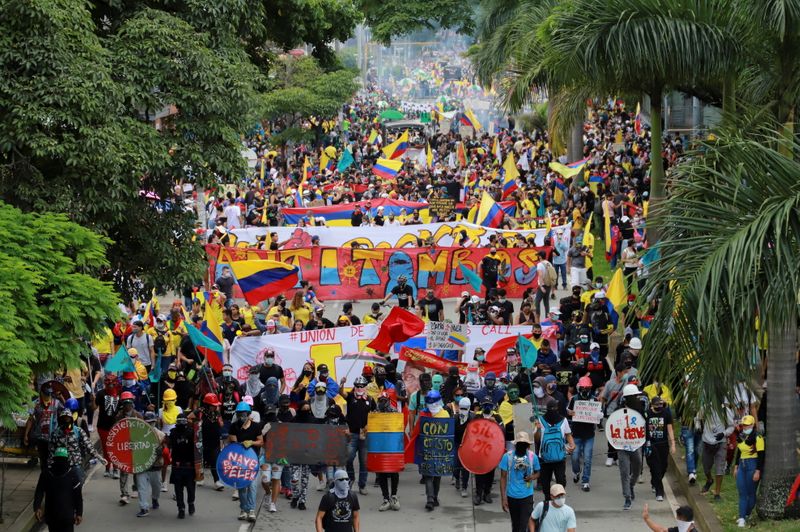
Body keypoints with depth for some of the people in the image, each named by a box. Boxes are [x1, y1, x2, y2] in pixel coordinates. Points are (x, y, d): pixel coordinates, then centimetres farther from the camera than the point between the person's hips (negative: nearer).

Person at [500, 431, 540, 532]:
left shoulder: (532, 457, -5)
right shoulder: (507, 457, -9)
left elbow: (537, 473, 11)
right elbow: (503, 478, -5)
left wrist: (533, 477, -15)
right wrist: (503, 498, -10)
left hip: (527, 496, -1)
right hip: (512, 496, 1)